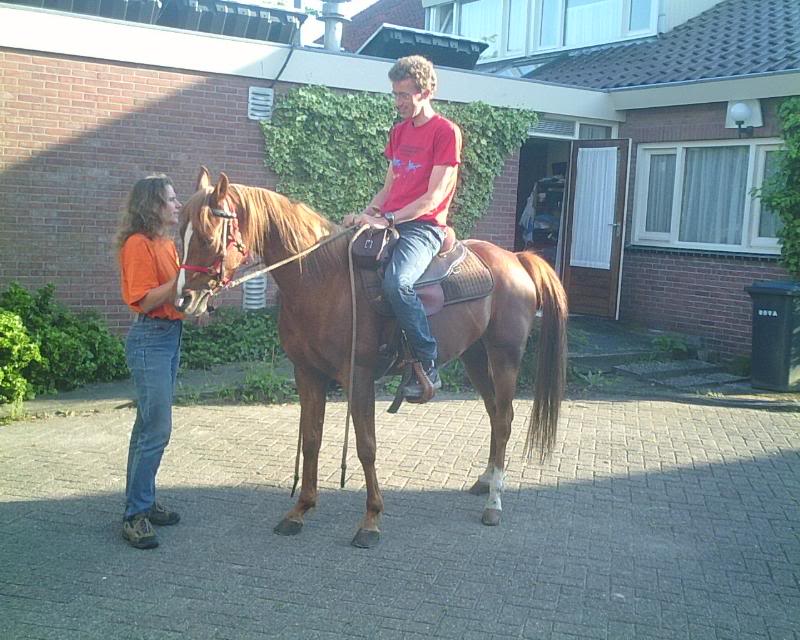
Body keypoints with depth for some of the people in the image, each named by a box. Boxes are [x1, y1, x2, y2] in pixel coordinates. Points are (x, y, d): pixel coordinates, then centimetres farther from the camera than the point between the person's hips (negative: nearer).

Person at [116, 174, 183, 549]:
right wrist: (183, 276, -24)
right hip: (150, 339, -10)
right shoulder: (138, 244, -14)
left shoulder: (167, 244, 14)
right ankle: (135, 516, 0)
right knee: (157, 429, -9)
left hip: (171, 335, 10)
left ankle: (143, 500, 24)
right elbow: (145, 300, -20)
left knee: (149, 425, 15)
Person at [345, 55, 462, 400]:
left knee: (396, 282, -34)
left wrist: (387, 219, -21)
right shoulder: (399, 131, 18)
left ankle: (428, 367, -19)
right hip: (388, 223, 8)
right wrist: (366, 213, 1)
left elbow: (433, 198, -13)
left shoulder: (446, 131, -6)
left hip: (423, 227, -8)